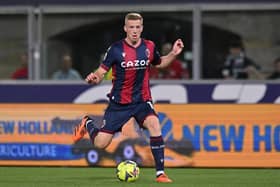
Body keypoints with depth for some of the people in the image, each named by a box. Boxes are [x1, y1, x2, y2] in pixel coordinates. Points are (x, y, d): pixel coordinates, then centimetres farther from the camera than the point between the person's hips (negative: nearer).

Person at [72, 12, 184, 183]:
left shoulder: (149, 47, -2)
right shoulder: (116, 49, -12)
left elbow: (159, 63, 19)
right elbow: (101, 73, -8)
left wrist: (173, 54, 1)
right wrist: (93, 78, -31)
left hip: (142, 100, 2)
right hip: (119, 103, -2)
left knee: (154, 124, -29)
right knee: (100, 143, -2)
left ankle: (160, 173, -22)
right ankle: (87, 124, 35)